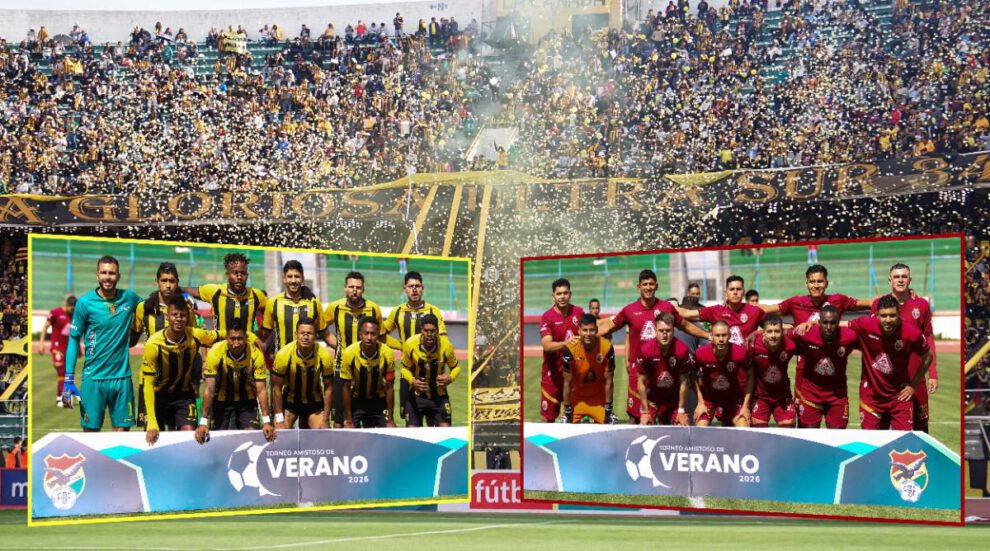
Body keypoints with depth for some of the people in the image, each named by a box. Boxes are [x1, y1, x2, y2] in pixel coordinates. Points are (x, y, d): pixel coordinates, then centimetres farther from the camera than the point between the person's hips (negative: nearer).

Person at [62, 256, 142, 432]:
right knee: (91, 430, 0)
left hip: (122, 377, 2)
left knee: (122, 430, 4)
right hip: (93, 378, -2)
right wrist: (68, 380, -5)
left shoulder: (129, 298, 4)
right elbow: (74, 340, -1)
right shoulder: (85, 303, -4)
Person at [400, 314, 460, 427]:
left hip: (439, 395, 0)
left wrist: (451, 378, -21)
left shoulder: (446, 346, -18)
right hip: (416, 395, 0)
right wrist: (412, 381, -21)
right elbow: (405, 368, 0)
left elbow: (456, 367, 2)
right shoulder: (410, 344, -18)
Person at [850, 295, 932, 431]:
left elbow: (927, 356, 1)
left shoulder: (912, 333, -18)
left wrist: (913, 385, 1)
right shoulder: (864, 325, -20)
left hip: (900, 395, -1)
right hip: (871, 395, 1)